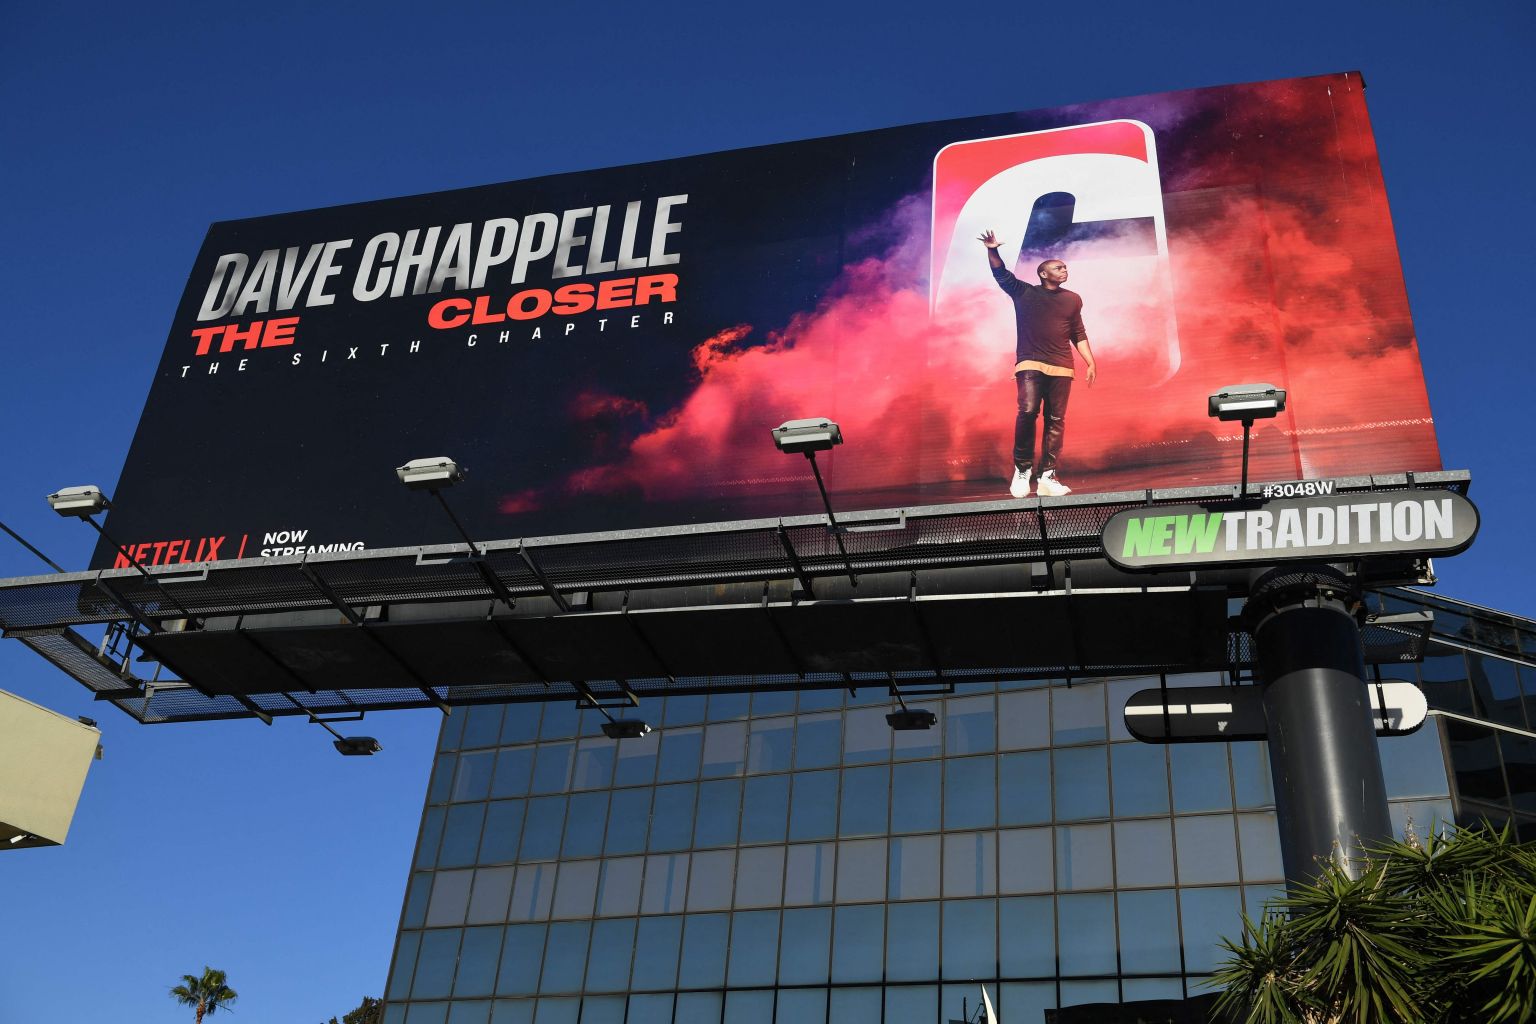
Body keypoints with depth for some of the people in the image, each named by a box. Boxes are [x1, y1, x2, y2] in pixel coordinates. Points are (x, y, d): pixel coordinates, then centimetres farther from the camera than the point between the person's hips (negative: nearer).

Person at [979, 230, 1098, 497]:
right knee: (1027, 412, -20)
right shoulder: (1024, 293, 8)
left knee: (1056, 421, -2)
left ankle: (1047, 478, -3)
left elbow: (1079, 335, 18)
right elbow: (1001, 274, 0)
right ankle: (1022, 470, -7)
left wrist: (1090, 363, 10)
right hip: (1030, 364, -3)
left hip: (1061, 368, 3)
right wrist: (992, 251, -17)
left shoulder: (1072, 299, 15)